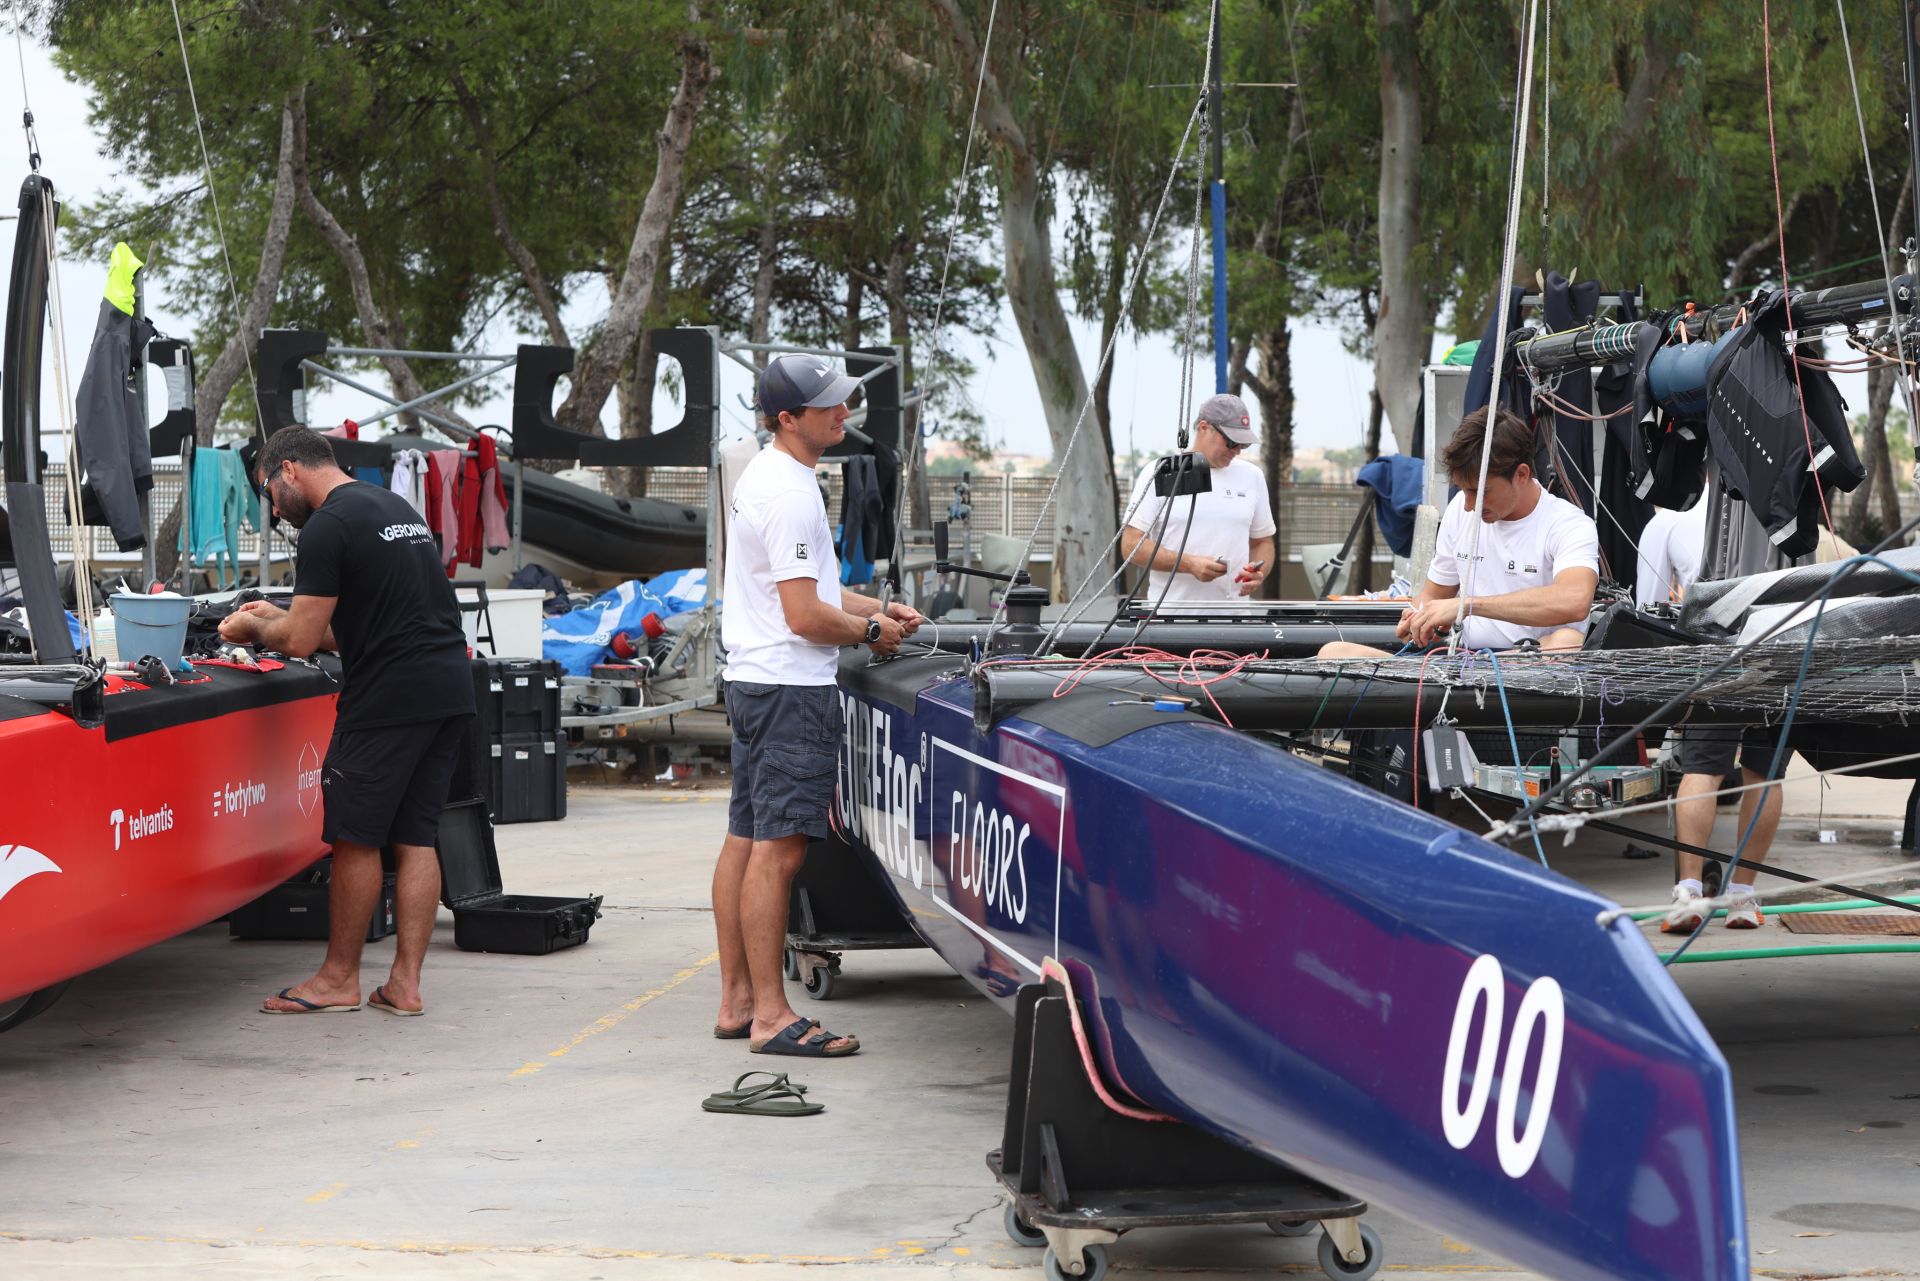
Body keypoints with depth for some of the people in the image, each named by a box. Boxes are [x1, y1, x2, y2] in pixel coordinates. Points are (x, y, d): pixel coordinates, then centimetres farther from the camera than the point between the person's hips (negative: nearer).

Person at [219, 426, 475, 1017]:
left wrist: (253, 627, 11)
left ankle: (339, 979, 12)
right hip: (451, 687, 9)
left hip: (389, 698, -9)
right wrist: (280, 617, 31)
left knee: (354, 837, 2)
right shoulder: (397, 507, 21)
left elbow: (300, 641, -9)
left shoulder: (327, 528, -9)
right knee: (415, 838, 10)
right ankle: (405, 984, 10)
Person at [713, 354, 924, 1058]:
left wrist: (879, 607, 17)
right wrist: (869, 631, -4)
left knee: (744, 842, 13)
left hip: (752, 681, 11)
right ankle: (770, 1016, -10)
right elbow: (804, 615, -20)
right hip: (791, 689, -11)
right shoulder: (790, 492, -18)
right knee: (777, 849, -10)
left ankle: (737, 1004, 20)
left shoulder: (764, 475, 17)